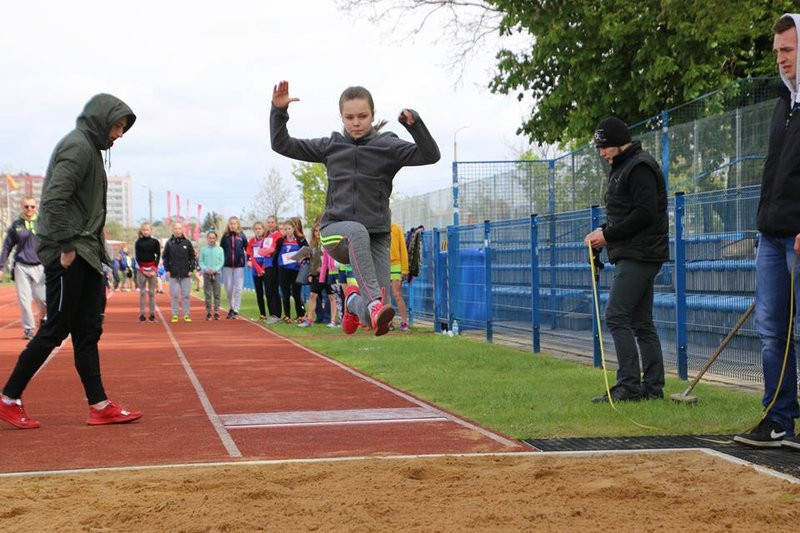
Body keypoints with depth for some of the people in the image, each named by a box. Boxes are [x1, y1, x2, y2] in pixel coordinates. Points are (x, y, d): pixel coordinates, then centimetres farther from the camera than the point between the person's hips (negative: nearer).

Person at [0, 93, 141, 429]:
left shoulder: (89, 148, 18)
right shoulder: (78, 146, -12)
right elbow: (54, 200, -22)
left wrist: (94, 249, 13)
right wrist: (66, 247, -19)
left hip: (85, 255, 10)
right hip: (68, 256, -10)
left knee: (88, 332, 8)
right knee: (56, 329, -4)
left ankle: (99, 406, 10)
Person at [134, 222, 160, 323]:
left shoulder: (155, 242, 4)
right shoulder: (138, 242, 3)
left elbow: (158, 256, 4)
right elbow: (137, 257, 2)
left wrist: (154, 269, -5)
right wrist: (143, 270, -6)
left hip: (152, 269, 0)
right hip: (141, 269, 0)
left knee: (152, 292, -1)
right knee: (142, 292, -2)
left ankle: (152, 314, 1)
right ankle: (142, 314, -1)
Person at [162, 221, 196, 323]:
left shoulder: (187, 242, 3)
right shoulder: (169, 243, 3)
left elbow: (192, 257, 7)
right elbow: (165, 257, 8)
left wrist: (191, 269, -1)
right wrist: (167, 270, 0)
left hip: (186, 274, 0)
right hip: (173, 274, 0)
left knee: (186, 295, 2)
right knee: (174, 295, 2)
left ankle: (186, 315, 9)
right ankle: (174, 315, 7)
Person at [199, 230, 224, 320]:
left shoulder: (220, 249, 4)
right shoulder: (203, 249, 5)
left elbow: (222, 262, 2)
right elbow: (201, 262, 5)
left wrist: (215, 269, -11)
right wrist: (206, 269, -11)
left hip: (216, 273, 0)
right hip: (206, 274, 0)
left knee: (217, 294, -1)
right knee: (207, 294, 1)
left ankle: (216, 312, 2)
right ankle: (208, 312, 5)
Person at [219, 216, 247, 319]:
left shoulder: (242, 236, 2)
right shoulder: (225, 236, 5)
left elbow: (247, 248, 6)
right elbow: (221, 250, 9)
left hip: (239, 265, -2)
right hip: (227, 265, 2)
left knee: (238, 288, -4)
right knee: (228, 288, 6)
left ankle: (235, 310, 0)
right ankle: (231, 308, 24)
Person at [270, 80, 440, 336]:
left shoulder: (387, 146, 3)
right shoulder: (330, 145, 9)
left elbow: (430, 155, -9)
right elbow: (282, 145, 12)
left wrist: (414, 124, -22)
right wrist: (278, 111, -1)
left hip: (377, 236, 1)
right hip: (336, 229, -1)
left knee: (379, 293, -11)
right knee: (357, 232, -38)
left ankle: (354, 301, 28)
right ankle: (374, 303, -44)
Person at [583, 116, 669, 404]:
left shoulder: (640, 167, -12)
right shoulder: (621, 168, 20)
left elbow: (645, 213, -21)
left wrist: (609, 235, -15)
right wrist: (602, 232, 7)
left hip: (639, 255, -11)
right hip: (632, 255, 11)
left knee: (616, 315, -14)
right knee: (641, 322, 10)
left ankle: (629, 384, -13)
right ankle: (653, 385, 12)